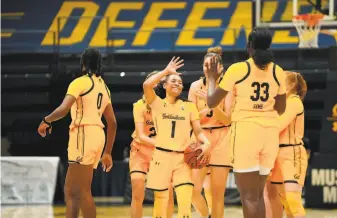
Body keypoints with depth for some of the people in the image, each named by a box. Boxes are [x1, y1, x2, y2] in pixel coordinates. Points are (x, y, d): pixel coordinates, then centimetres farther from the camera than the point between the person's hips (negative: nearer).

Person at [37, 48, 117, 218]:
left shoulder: (80, 82, -6)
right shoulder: (103, 86, 18)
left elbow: (63, 109, -20)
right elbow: (112, 123, 19)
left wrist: (46, 121, -2)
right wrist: (107, 152, 23)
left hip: (84, 134, -8)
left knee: (83, 191, -9)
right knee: (70, 190, 13)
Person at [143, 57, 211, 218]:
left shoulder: (189, 106, 12)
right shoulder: (157, 104, 5)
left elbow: (198, 131, 6)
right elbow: (147, 85, -13)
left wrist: (206, 143, -14)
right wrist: (167, 71, -8)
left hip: (182, 158, 1)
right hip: (161, 156, -1)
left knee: (185, 201, -14)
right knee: (160, 200, 2)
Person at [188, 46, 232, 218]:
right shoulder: (196, 86, 2)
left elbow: (227, 120, -9)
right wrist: (208, 108, -18)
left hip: (221, 140, -1)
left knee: (217, 194, -2)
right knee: (193, 191, -8)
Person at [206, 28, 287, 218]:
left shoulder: (237, 69, -6)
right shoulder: (278, 72, 5)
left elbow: (212, 102, 0)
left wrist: (212, 77, 15)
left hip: (246, 131, -4)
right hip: (270, 131, 4)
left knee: (249, 196, -3)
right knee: (258, 194, 16)